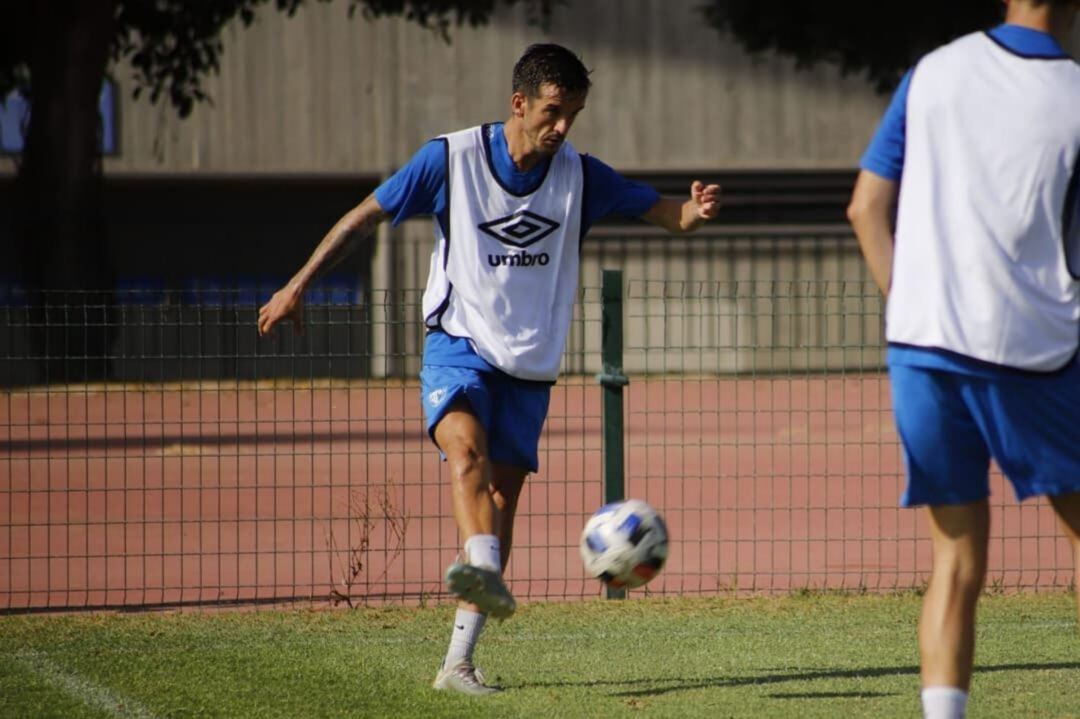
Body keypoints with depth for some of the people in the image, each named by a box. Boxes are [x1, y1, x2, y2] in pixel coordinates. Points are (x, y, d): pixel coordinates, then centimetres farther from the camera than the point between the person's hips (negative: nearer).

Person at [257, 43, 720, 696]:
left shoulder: (579, 175, 1)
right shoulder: (454, 158, -6)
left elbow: (666, 213, 2)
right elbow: (367, 215, 2)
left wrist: (695, 212, -23)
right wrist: (299, 285, -1)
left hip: (530, 362, 3)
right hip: (459, 342, -3)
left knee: (502, 495, -1)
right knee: (466, 441, -32)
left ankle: (459, 662, 4)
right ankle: (487, 577, -55)